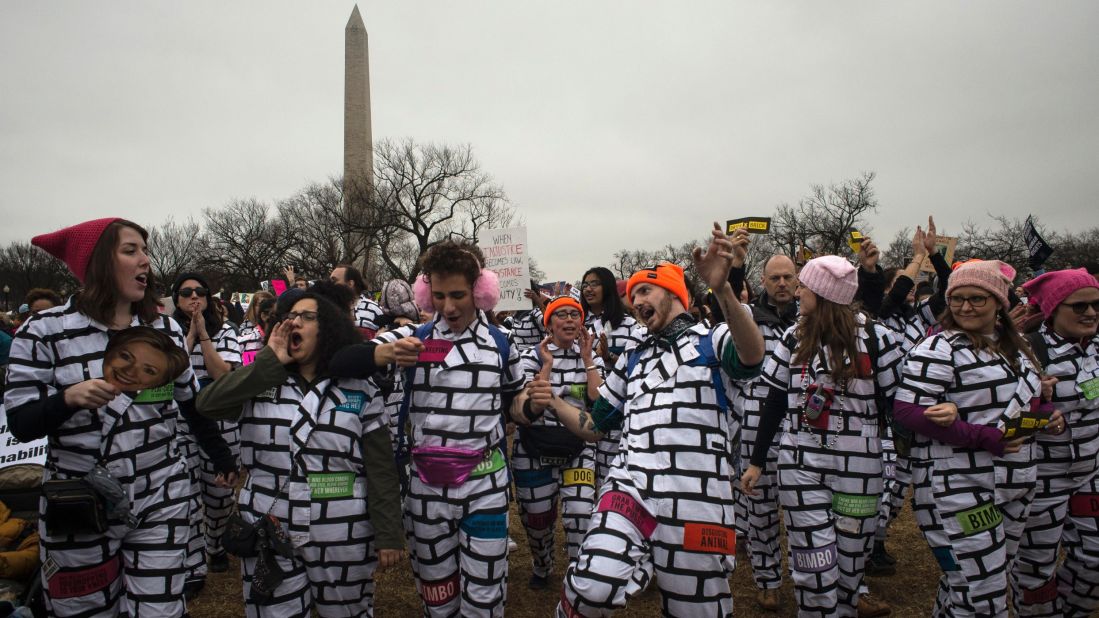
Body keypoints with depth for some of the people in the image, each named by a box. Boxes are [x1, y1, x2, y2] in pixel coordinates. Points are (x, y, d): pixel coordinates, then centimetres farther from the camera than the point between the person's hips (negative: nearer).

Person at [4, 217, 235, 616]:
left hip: (162, 500, 2)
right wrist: (69, 398, -28)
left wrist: (223, 459, 18)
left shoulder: (166, 329, 3)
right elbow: (20, 424, -9)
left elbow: (191, 403, 13)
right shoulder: (45, 331, -7)